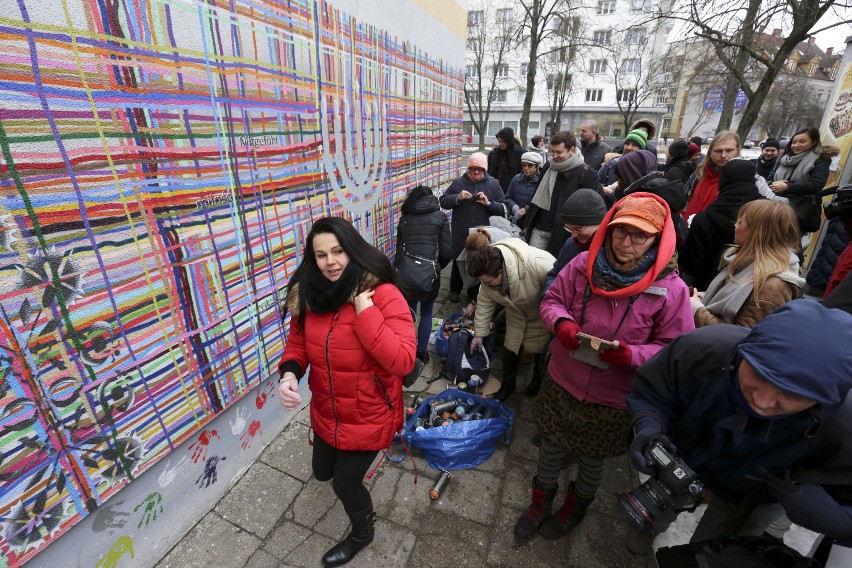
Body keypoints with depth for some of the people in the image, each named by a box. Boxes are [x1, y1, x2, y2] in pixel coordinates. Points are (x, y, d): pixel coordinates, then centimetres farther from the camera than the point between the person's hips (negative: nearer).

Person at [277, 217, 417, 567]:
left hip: (368, 417, -5)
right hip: (325, 413, 6)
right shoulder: (308, 293, -9)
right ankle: (348, 459, 65)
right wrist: (289, 373, -16)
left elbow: (403, 362, -33)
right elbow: (298, 341, 4)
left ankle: (362, 533, 50)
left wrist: (364, 311, -37)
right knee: (322, 472, 28)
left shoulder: (384, 295, -26)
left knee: (345, 484, 14)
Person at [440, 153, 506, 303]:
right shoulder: (458, 182, 2)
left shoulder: (493, 184, 2)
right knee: (458, 262, 13)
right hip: (461, 234, 0)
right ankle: (455, 290, 33)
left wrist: (488, 203, -18)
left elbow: (503, 208, -1)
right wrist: (457, 197, -17)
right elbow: (443, 202, 1)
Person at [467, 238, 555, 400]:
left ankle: (539, 379, 42)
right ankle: (507, 384, 33)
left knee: (540, 347, 11)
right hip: (517, 312, 4)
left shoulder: (539, 264, -45)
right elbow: (484, 303, -9)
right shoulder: (489, 275, -23)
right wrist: (479, 334, -2)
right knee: (510, 346, 9)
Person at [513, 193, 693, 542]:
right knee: (550, 446, 22)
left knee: (591, 459, 25)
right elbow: (552, 301, -1)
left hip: (612, 398, -1)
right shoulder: (583, 265, -11)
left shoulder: (671, 289, -17)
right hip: (562, 381, 2)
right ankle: (541, 501, 53)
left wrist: (632, 355, -29)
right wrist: (561, 322, -24)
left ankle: (577, 506, 59)